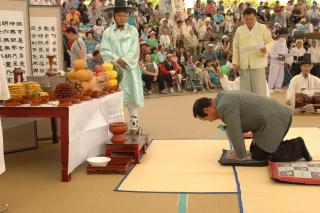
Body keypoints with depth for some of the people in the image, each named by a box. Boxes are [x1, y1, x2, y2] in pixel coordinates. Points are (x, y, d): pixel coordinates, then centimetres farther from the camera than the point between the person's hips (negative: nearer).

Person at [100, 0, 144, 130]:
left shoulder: (133, 30, 7)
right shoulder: (108, 32, 5)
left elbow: (135, 50, -2)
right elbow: (104, 50, -3)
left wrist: (124, 60, -13)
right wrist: (117, 60, -14)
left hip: (130, 68, 1)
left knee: (132, 93, 2)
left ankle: (133, 120, 11)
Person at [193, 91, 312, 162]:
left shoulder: (225, 106, -19)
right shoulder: (225, 99, 13)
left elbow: (235, 133, -19)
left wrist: (241, 156, -8)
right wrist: (257, 136, 18)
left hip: (275, 122, -10)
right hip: (277, 117, 10)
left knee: (259, 156, -3)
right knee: (254, 150, 16)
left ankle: (297, 147, 2)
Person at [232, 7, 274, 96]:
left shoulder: (263, 28, 3)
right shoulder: (239, 30, 9)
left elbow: (270, 42, 3)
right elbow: (235, 47, 11)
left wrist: (266, 48, -20)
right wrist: (235, 62, 3)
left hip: (258, 64, -2)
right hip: (243, 65, 2)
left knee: (259, 90, -3)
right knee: (244, 89, 7)